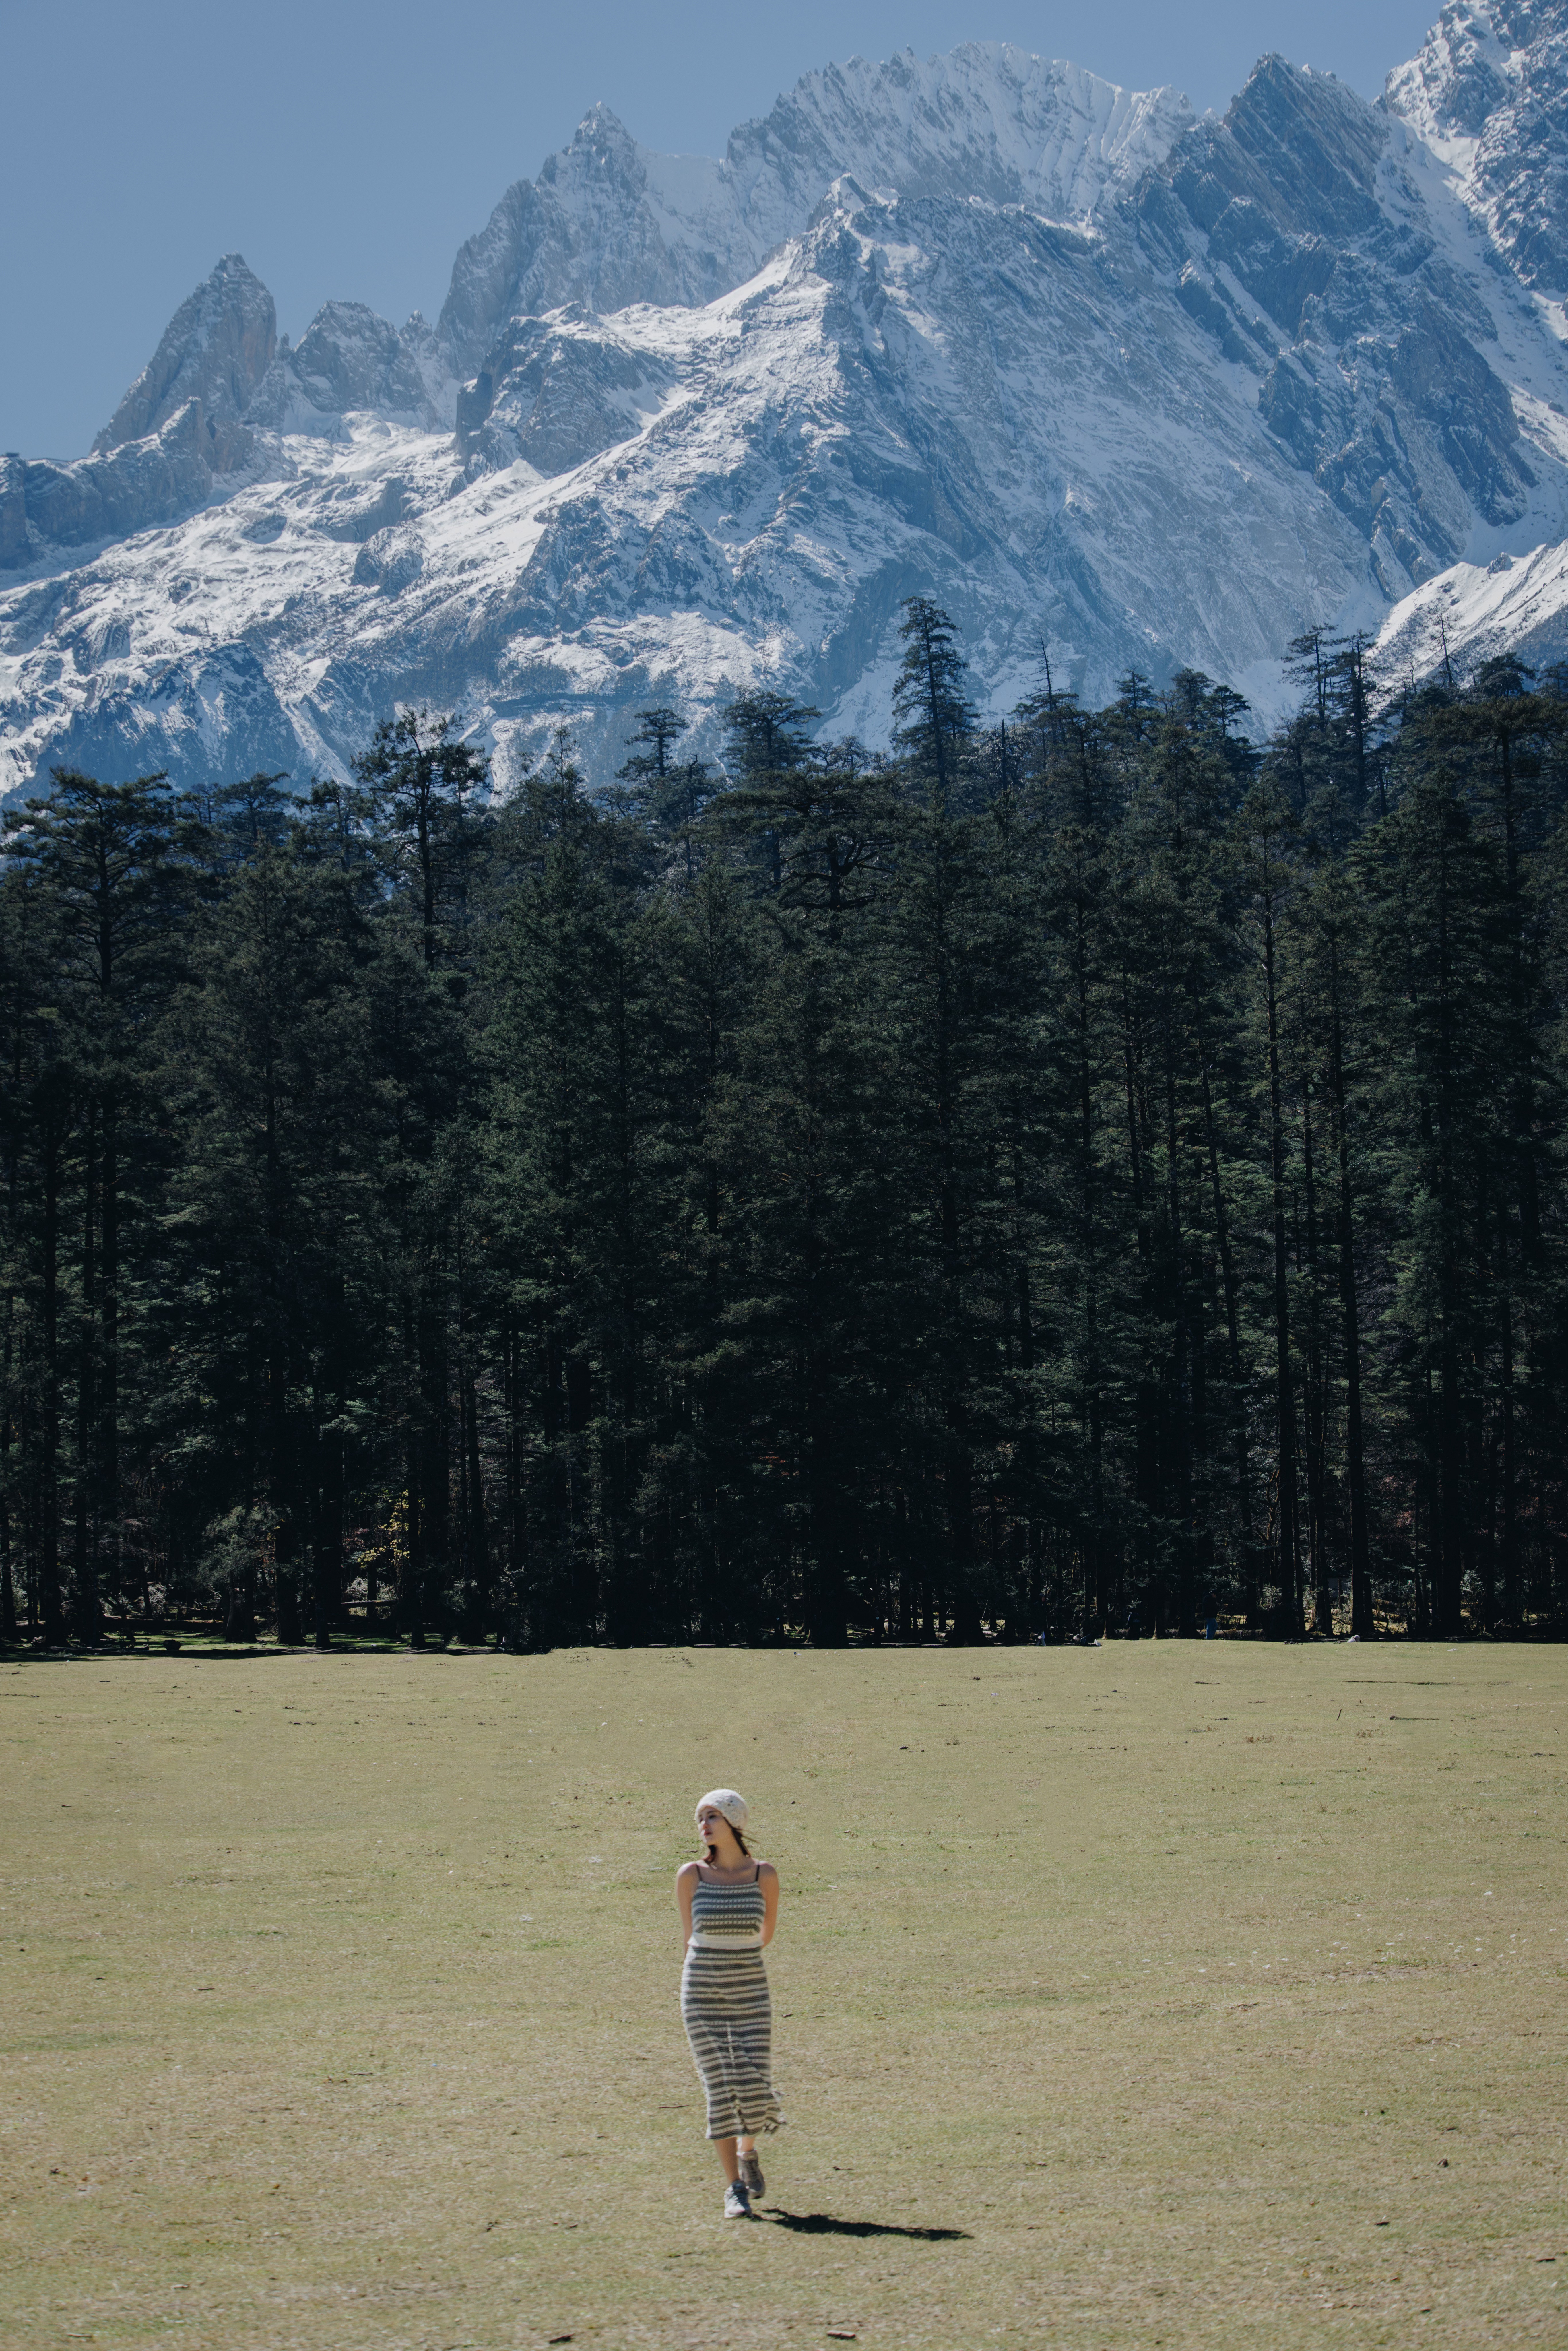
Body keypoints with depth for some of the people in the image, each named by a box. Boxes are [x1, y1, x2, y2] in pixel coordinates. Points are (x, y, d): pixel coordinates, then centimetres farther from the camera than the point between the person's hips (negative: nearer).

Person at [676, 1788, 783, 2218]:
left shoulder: (764, 1875, -3)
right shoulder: (691, 1875, -3)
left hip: (751, 1992, 0)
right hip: (702, 1991, 0)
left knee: (755, 2088, -5)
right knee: (721, 2089, -5)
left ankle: (748, 2152, 28)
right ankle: (734, 2188, 4)